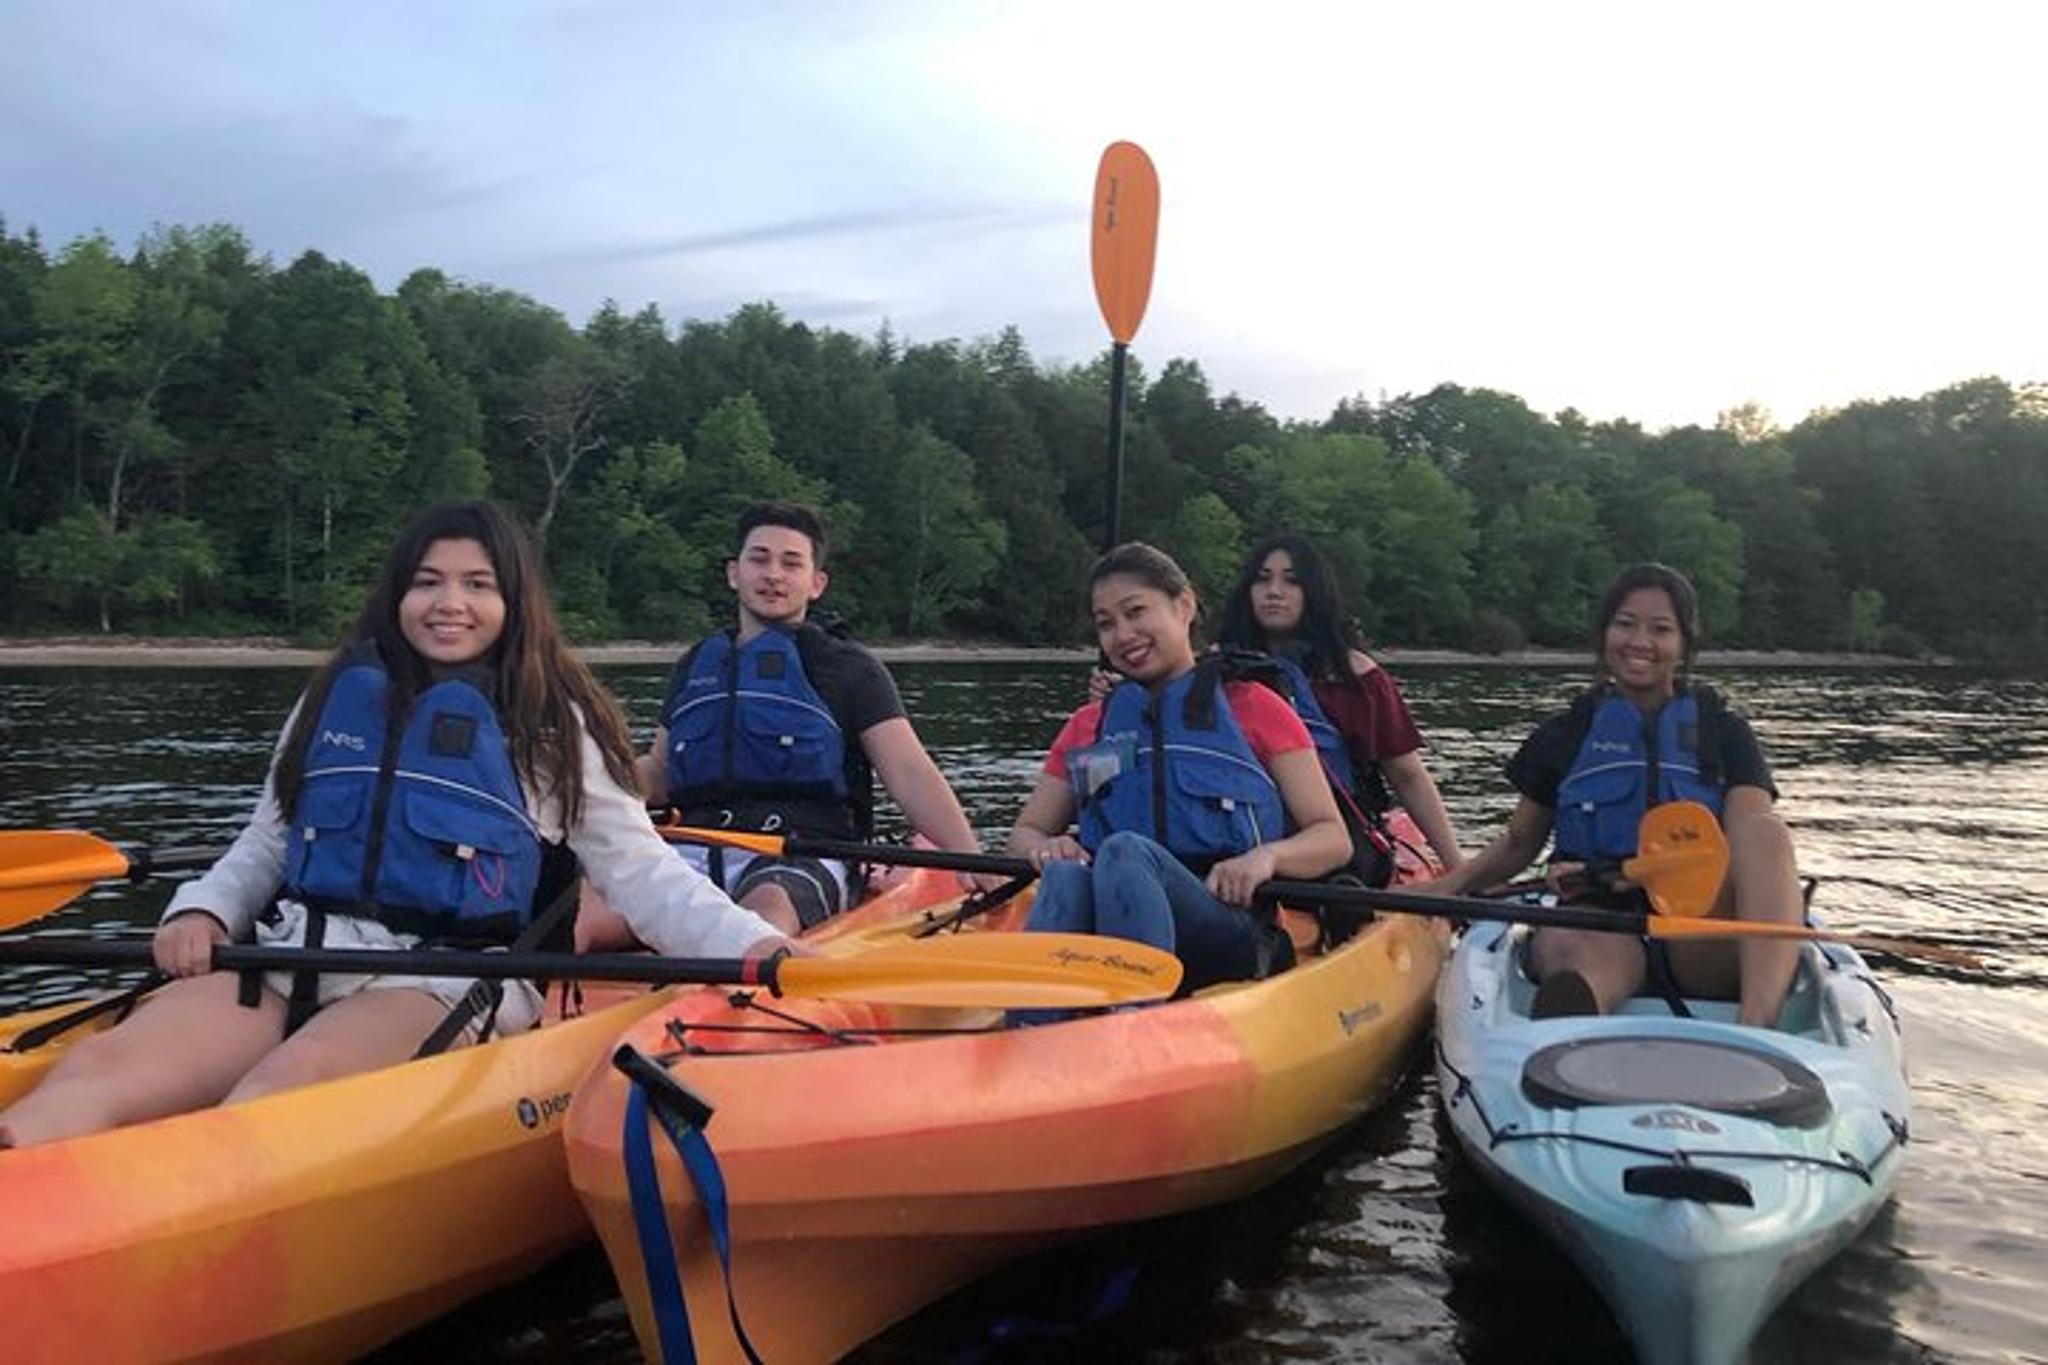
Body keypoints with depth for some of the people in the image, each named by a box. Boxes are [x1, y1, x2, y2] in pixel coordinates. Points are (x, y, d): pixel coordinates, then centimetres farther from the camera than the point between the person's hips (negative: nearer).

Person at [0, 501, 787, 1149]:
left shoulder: (551, 727, 9)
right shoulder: (339, 695, 19)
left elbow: (640, 872, 3)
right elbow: (266, 843, 23)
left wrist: (750, 943, -13)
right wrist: (202, 911, 1)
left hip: (445, 983, -4)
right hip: (289, 960, 4)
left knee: (277, 1091, -36)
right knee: (97, 1070, -27)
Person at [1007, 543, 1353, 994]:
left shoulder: (1252, 707, 14)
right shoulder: (1089, 726, 24)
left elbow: (1335, 840, 9)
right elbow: (1024, 831, 23)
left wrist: (1267, 855, -14)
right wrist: (1043, 847, -3)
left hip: (1236, 934, -2)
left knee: (1124, 851, -32)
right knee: (1064, 874, -31)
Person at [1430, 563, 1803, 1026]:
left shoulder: (1724, 734, 16)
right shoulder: (1566, 735, 19)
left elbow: (1755, 840, 0)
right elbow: (1518, 844, 24)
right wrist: (1444, 888, 6)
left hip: (1694, 948, 0)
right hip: (1599, 922, 0)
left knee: (1764, 830, -30)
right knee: (1578, 951, -38)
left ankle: (1755, 1030, -52)